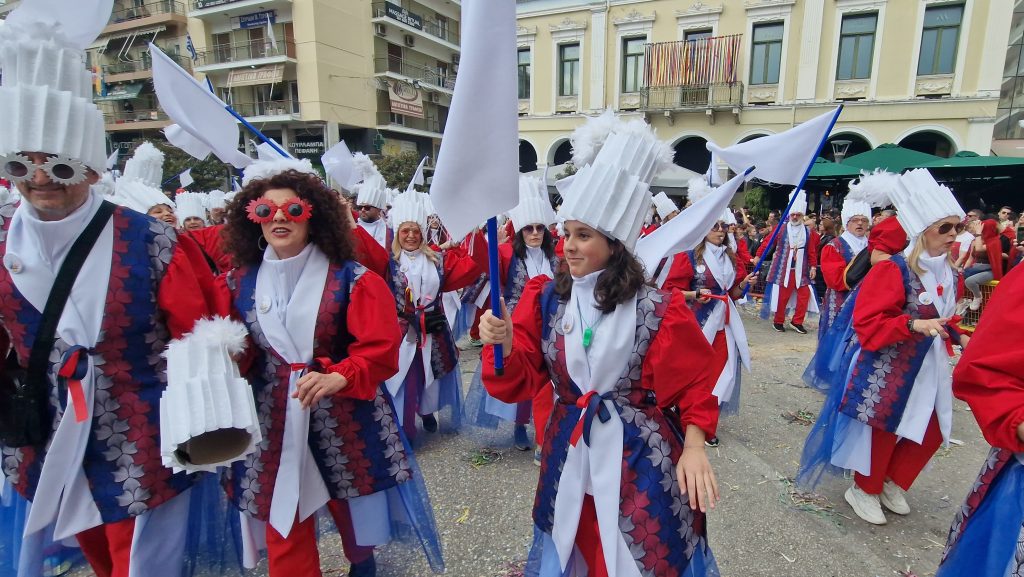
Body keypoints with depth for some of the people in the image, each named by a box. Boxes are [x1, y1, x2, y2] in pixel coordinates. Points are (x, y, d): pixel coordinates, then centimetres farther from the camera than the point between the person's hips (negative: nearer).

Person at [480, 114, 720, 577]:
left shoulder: (658, 310, -13)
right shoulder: (545, 298, -5)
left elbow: (692, 386, -6)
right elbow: (522, 379, -7)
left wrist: (693, 448, -20)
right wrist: (503, 345, -27)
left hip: (639, 459, -3)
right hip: (568, 452, 3)